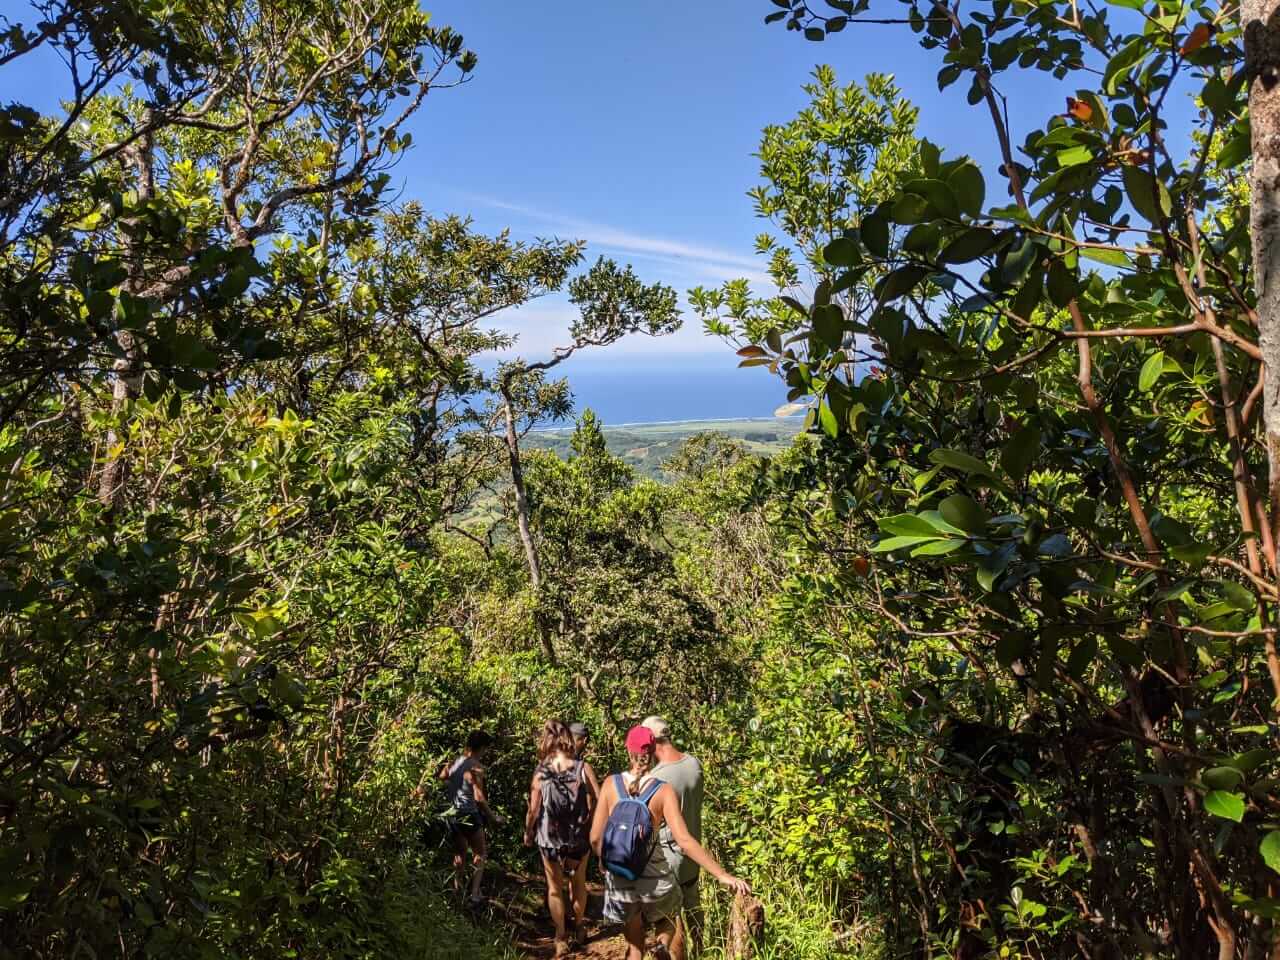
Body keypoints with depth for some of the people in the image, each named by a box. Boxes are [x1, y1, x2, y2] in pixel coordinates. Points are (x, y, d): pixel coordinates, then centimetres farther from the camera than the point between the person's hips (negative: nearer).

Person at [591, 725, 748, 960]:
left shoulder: (611, 783, -8)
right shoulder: (663, 791, -13)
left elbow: (596, 837, -5)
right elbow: (684, 840, -21)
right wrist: (723, 875, -19)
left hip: (620, 878, 2)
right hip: (654, 876, -2)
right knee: (668, 916, 30)